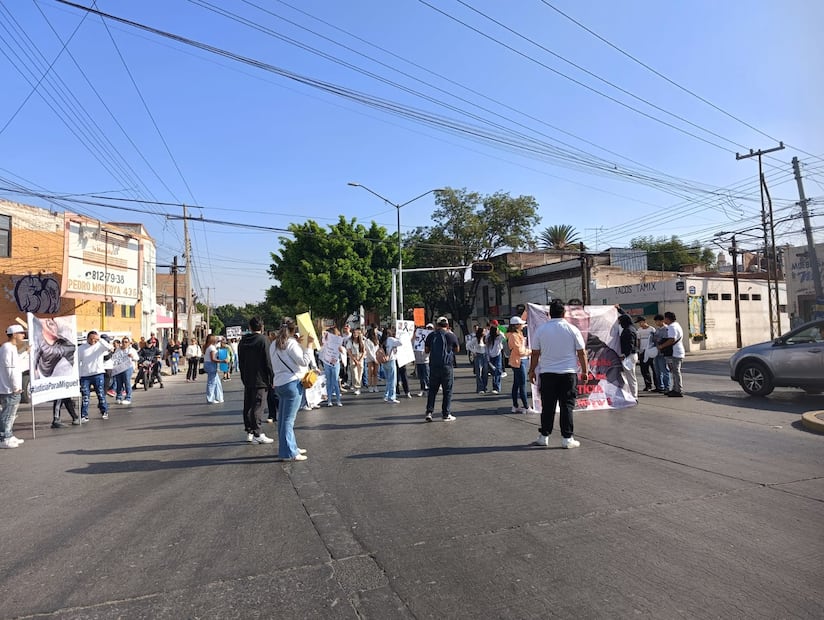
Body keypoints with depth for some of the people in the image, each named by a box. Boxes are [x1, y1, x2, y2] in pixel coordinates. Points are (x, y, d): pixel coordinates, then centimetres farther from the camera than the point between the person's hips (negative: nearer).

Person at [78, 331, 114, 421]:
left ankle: (104, 412, 17)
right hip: (85, 375, 1)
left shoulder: (100, 345, 1)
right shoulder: (81, 348, 6)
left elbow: (110, 347, -20)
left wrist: (100, 339, -20)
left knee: (101, 395, 6)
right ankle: (84, 416, 8)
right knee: (85, 397, 3)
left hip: (98, 374, -1)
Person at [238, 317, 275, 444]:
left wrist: (244, 377, 19)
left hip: (247, 380, 6)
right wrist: (271, 378, -7)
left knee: (247, 406, 11)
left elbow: (240, 361, 15)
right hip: (259, 379, -6)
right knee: (257, 406, -5)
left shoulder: (242, 341, 10)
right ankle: (257, 434, -3)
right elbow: (267, 361, -13)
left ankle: (249, 432, 17)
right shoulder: (263, 340, -10)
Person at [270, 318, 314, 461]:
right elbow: (304, 361, -17)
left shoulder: (274, 345, 14)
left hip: (279, 383, 9)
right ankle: (288, 453, -3)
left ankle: (292, 447, 24)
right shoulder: (291, 343, -12)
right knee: (288, 419, -6)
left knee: (283, 418, 13)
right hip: (292, 382, -9)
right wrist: (309, 345, -12)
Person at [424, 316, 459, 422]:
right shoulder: (451, 336, -5)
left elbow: (426, 350, 10)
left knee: (432, 390, 11)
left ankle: (429, 412, 5)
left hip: (434, 366, 2)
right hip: (447, 366, -2)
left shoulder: (431, 336, 2)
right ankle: (446, 414, 8)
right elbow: (457, 350, 9)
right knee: (447, 391, 6)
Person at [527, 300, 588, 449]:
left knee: (547, 406, 7)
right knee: (567, 406, 4)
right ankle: (567, 439, 7)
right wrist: (585, 370, 10)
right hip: (568, 373, -1)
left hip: (547, 373, 1)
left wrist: (532, 371, 14)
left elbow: (535, 354, 3)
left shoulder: (540, 329, 0)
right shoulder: (572, 329, -2)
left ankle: (544, 437, 14)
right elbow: (582, 353, 0)